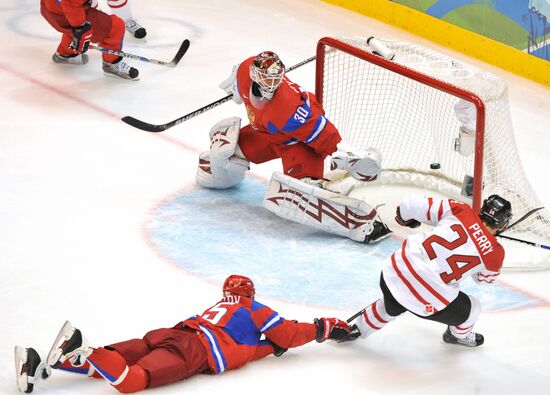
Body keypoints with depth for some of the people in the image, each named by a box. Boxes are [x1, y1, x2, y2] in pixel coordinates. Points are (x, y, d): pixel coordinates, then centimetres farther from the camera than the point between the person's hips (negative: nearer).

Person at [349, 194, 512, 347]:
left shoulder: (461, 211, -2)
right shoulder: (495, 253, -4)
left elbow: (413, 205, -1)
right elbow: (484, 278, 18)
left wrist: (404, 217, 20)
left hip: (393, 272, 4)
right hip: (427, 300, -3)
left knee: (391, 307, 40)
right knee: (471, 310, 28)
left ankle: (355, 329, 56)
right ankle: (459, 335, 56)